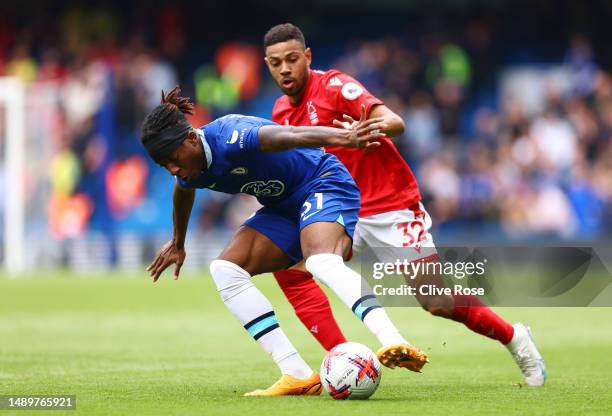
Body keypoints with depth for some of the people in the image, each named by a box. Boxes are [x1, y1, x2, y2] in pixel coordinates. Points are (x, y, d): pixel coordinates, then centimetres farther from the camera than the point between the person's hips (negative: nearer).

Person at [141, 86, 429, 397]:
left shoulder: (227, 140, -29)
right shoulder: (191, 172, -1)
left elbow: (287, 135, -45)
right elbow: (184, 193, 25)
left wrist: (344, 138, -62)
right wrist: (177, 243, 42)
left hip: (323, 186, -9)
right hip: (284, 209, 9)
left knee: (322, 262, -37)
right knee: (225, 269, -6)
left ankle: (394, 343, -58)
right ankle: (297, 375, -15)